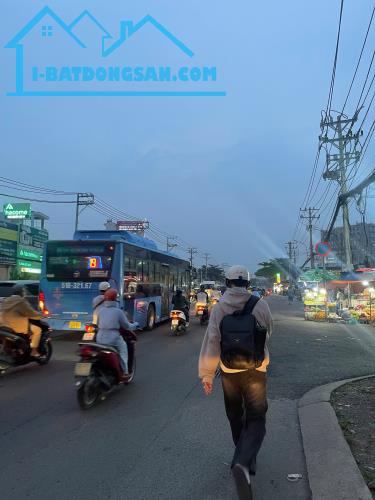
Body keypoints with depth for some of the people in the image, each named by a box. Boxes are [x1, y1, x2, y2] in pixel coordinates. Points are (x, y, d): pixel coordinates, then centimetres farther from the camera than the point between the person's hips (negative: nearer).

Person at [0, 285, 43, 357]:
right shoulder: (21, 302, -15)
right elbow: (31, 314, -13)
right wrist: (41, 315, 4)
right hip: (17, 326, -9)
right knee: (37, 330, 3)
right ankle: (34, 351, 1)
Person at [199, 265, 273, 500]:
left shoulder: (219, 308, -10)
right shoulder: (260, 304, -11)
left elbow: (211, 341, -11)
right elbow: (268, 331, 5)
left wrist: (206, 374, -5)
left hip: (228, 371, 2)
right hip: (255, 370, -1)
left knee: (236, 417, 21)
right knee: (256, 419, 6)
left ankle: (247, 460, 36)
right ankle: (243, 463, -17)